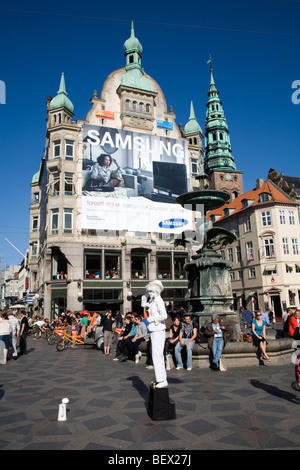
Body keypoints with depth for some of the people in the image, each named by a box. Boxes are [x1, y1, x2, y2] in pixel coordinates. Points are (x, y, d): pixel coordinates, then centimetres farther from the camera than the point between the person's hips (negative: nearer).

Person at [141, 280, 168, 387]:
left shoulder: (159, 301, -13)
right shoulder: (153, 302, 13)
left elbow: (164, 315, -24)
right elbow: (143, 304, 30)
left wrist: (152, 319, -13)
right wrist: (146, 294, 18)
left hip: (158, 331, -10)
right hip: (154, 331, 10)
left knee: (157, 355, -8)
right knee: (156, 355, 15)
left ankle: (162, 380, -2)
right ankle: (160, 378, 24)